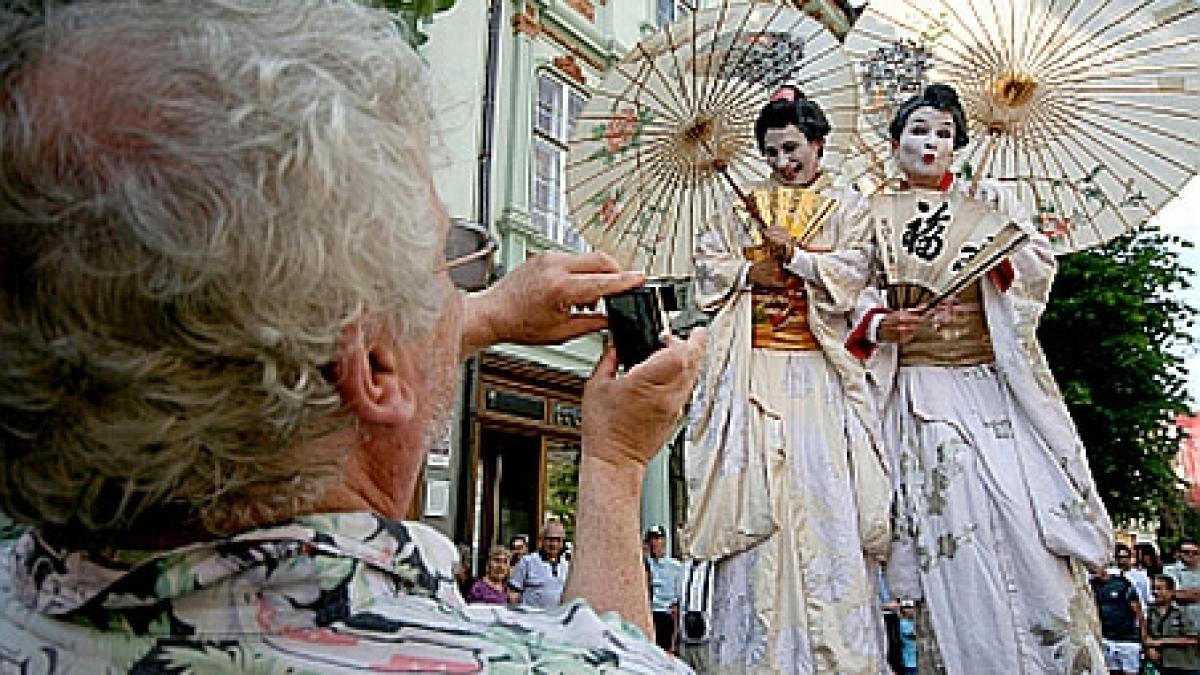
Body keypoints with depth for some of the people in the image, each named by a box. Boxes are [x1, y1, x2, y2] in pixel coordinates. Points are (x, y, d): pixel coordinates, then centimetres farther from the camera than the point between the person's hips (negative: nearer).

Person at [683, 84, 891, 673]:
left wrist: (795, 257, -8)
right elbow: (708, 264, 14)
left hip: (817, 369, -2)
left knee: (821, 492, -10)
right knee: (753, 496, -5)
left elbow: (856, 270, 0)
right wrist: (751, 272, -2)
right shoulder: (745, 209, 22)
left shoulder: (846, 208, 14)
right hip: (754, 369, 2)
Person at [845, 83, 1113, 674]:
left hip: (998, 381, 1)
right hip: (920, 390, -1)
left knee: (1027, 519, -8)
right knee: (948, 532, -7)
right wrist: (879, 325, -14)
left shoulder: (988, 199, 17)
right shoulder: (873, 215, 12)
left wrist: (998, 256, -11)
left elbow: (1041, 265, 9)